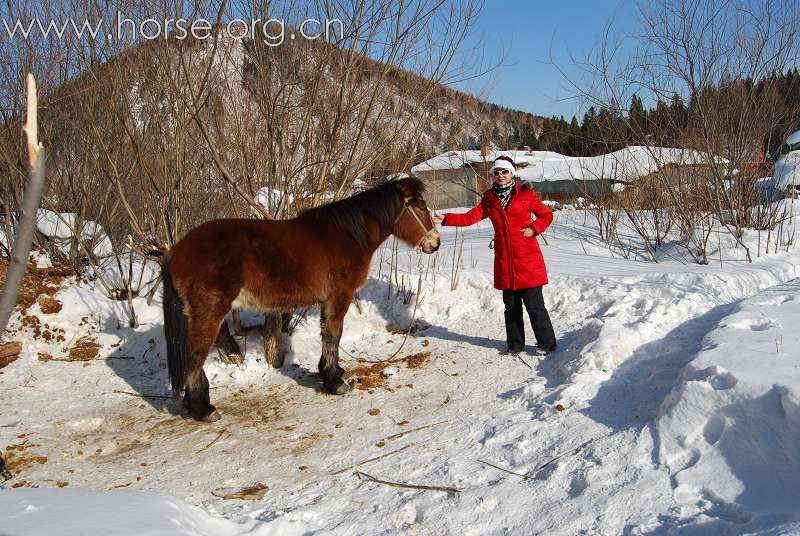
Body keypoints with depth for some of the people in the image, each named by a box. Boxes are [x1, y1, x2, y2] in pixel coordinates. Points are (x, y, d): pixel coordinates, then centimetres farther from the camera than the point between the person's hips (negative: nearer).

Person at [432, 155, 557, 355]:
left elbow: (546, 215, 8)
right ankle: (515, 344, 25)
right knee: (511, 306, 12)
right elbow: (470, 217, 1)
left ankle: (546, 343, 12)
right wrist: (445, 219, -11)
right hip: (504, 262, 4)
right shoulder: (489, 200, 10)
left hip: (528, 260, -4)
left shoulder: (525, 194, 2)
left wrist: (534, 229, -9)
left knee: (534, 304, -3)